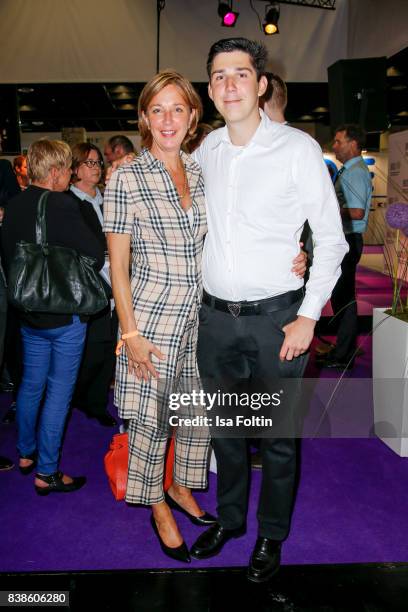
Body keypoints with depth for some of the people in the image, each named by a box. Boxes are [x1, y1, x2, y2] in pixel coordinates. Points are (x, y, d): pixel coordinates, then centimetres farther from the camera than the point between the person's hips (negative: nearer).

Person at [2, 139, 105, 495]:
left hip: (29, 311, 8)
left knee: (31, 383, 20)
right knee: (59, 391, 3)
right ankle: (47, 473, 13)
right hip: (65, 314, -7)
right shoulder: (63, 205, -20)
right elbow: (95, 255, -18)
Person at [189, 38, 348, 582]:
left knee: (277, 436, 9)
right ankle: (229, 518, 40)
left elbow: (331, 239, -5)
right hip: (215, 315, 4)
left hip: (275, 317, -4)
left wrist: (308, 317, -10)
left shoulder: (298, 148, -7)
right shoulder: (205, 150, 7)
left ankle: (271, 536, 32)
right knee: (225, 428, 18)